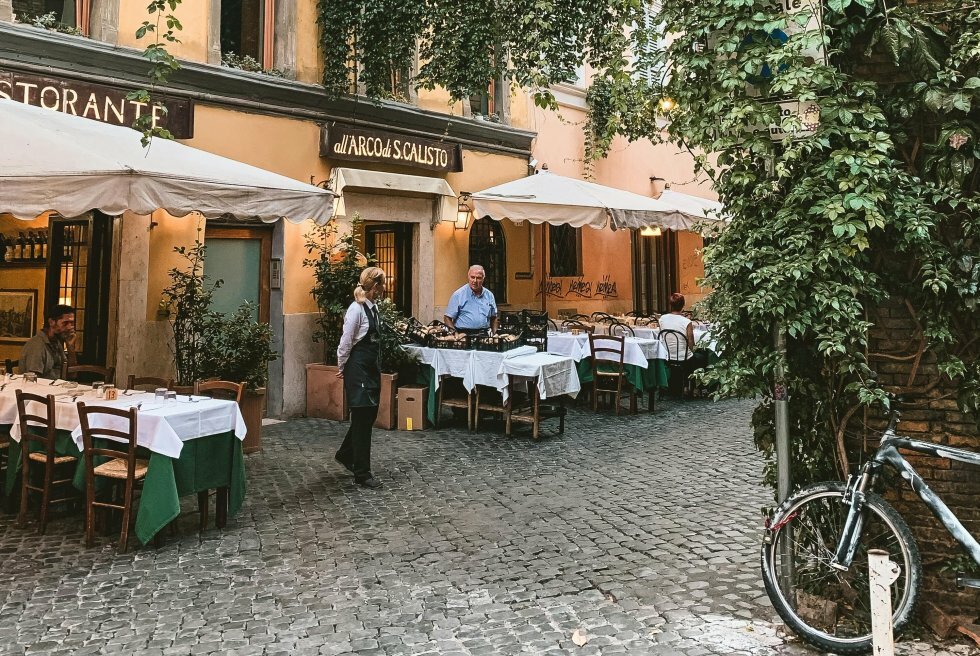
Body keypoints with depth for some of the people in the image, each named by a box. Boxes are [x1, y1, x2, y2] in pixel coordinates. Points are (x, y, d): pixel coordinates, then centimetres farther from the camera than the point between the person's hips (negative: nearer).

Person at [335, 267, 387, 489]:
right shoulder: (357, 309, -17)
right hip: (358, 368, -9)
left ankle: (346, 454, 38)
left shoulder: (373, 307, 8)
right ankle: (362, 473, 8)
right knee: (362, 417, -2)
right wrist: (342, 367, -2)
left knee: (369, 415, 16)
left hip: (372, 368, 9)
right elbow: (346, 342, -12)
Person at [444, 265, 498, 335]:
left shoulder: (489, 295, 14)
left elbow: (493, 317, 23)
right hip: (464, 334, -3)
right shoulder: (458, 295, 1)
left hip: (484, 335, 3)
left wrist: (494, 334, 9)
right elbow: (448, 318, 0)